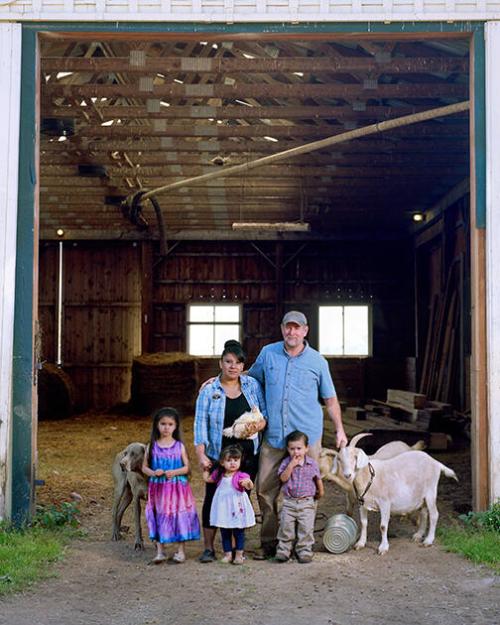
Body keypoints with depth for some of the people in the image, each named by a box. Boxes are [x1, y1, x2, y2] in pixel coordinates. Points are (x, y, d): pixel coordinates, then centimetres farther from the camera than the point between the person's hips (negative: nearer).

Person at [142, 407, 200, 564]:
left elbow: (186, 467, 1)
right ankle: (160, 551, 12)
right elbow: (144, 467, 5)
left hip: (177, 488, -1)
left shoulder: (179, 446, 0)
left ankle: (180, 550, 12)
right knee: (159, 517, 3)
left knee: (179, 516, 1)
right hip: (158, 488, 1)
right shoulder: (152, 446, 1)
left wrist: (175, 472, -17)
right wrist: (153, 473, -15)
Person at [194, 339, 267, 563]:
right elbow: (201, 424, -5)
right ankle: (208, 547, 9)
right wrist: (201, 455, -13)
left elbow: (266, 413, 8)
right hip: (218, 457, -2)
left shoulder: (252, 385, 6)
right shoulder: (208, 391, -1)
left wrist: (258, 425, -14)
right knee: (213, 499, -1)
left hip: (248, 455, 2)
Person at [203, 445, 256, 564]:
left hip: (237, 508, -4)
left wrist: (248, 482, -50)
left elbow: (250, 487, -30)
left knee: (239, 532, 6)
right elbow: (207, 479, 20)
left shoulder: (241, 476, -12)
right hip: (223, 508, 4)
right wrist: (205, 468, 17)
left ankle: (239, 554, 17)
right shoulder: (219, 475, 4)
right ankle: (227, 554, 22)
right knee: (225, 532, 11)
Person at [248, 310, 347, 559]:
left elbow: (330, 399, 10)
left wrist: (339, 429, 5)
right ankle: (268, 542, 13)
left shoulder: (317, 361, 3)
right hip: (273, 436, 2)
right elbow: (249, 378, 22)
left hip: (307, 437, -1)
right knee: (265, 490, 1)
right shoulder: (268, 353, 5)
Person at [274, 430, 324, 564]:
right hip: (289, 502, 0)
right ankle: (283, 550, 9)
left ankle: (304, 551, 5)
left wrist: (320, 491, 23)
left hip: (307, 502, 0)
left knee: (306, 528, -4)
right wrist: (292, 464, -19)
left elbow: (318, 479, 15)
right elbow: (283, 478, -14)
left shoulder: (312, 464, 1)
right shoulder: (286, 463, -1)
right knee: (286, 526, -1)